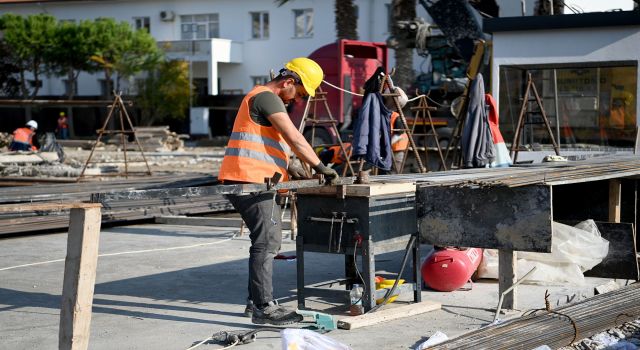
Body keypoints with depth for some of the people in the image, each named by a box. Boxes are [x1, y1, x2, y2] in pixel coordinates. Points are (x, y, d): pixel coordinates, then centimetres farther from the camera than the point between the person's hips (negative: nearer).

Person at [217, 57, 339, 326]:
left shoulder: (266, 99, 24)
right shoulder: (267, 97, -10)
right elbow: (294, 138, -17)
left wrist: (288, 168, 19)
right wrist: (321, 168, -12)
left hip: (250, 182, 11)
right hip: (249, 181, -11)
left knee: (267, 241, 16)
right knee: (266, 242, -12)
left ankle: (256, 301, 22)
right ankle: (264, 308, -12)